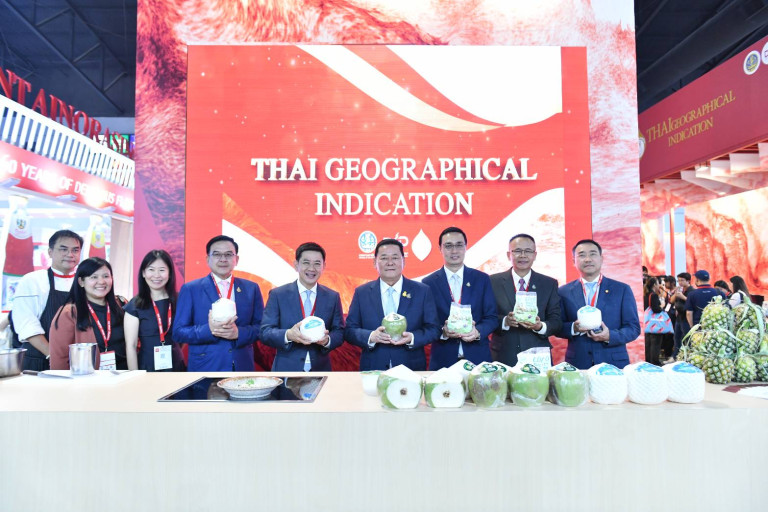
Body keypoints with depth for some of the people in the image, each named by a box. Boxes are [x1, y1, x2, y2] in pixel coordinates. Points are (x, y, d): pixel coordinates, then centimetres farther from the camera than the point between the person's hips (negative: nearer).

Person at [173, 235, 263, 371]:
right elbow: (178, 332, -3)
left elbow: (261, 327, 5)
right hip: (204, 370, -2)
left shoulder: (251, 288, 6)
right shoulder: (190, 289, 1)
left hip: (242, 367, 2)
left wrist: (239, 332, -14)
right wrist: (209, 330, -19)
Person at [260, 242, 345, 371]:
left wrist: (327, 340, -18)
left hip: (320, 370, 2)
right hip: (286, 370, -1)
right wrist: (288, 335, -24)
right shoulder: (278, 295, -2)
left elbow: (340, 333, 3)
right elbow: (265, 332, -6)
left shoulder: (333, 297, 4)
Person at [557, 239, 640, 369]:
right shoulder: (564, 292, 5)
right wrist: (574, 328, -15)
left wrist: (610, 335, -16)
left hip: (614, 364, 0)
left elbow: (634, 328, 2)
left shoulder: (622, 290, 4)